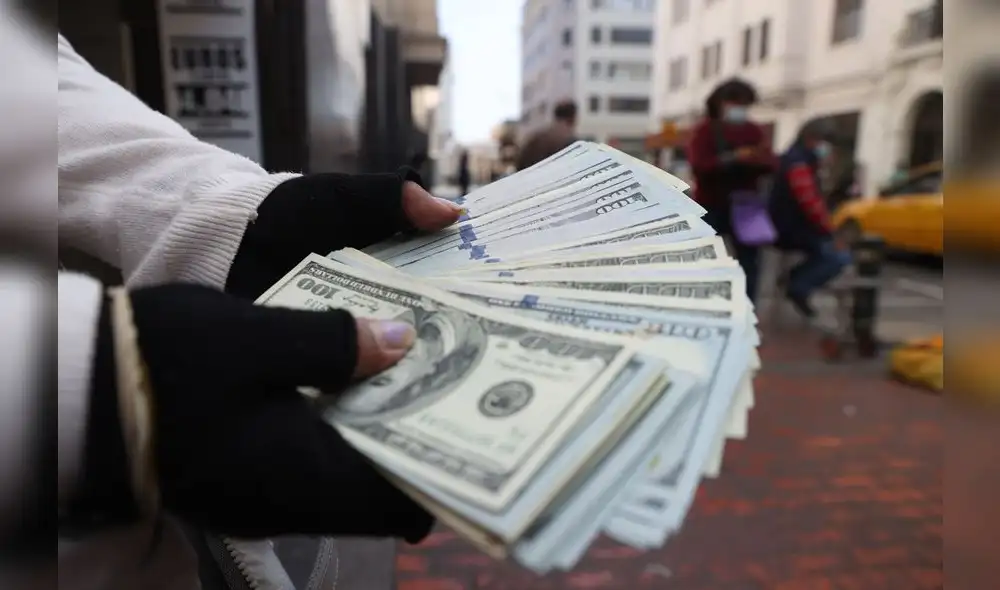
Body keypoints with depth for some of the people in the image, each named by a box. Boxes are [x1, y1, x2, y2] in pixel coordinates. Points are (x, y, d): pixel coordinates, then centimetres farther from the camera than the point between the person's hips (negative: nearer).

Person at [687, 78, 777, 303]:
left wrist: (761, 159, -21)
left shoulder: (754, 131, 11)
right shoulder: (705, 130, -1)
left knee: (750, 261, 1)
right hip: (711, 207, -4)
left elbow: (771, 165, 2)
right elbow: (699, 166, -17)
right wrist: (732, 158, -29)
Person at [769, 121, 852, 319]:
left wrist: (828, 231, 16)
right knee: (841, 256, -16)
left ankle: (798, 279, 16)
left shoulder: (799, 161, 19)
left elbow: (813, 201, 23)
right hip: (793, 230, -11)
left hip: (794, 226, 11)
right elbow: (811, 204, -25)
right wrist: (831, 233, -18)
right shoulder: (798, 163, -16)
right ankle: (799, 288, -10)